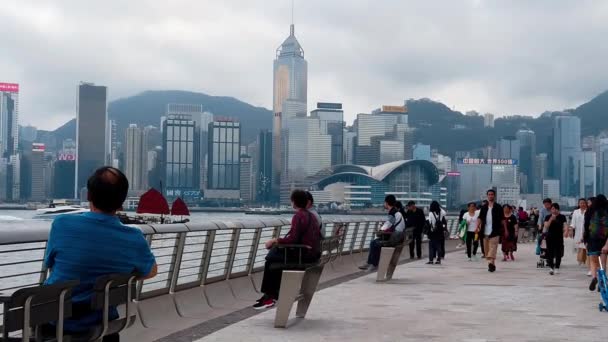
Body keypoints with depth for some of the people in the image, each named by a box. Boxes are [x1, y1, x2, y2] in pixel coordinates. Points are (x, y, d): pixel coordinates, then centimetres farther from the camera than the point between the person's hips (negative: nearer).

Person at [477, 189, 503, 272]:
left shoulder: (498, 207, 4)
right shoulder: (484, 207, 13)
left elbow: (502, 219, 4)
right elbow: (480, 218, 6)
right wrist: (478, 226, -10)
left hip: (494, 232, -4)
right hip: (485, 232, 4)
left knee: (493, 247, -16)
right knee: (486, 249, 7)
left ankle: (491, 263, -28)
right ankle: (492, 265, 17)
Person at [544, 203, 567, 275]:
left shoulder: (562, 217, 3)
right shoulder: (548, 217, 4)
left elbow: (565, 225, -4)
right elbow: (546, 226, -7)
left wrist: (565, 231, -24)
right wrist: (551, 219, -19)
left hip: (559, 237, 0)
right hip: (550, 237, 0)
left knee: (558, 253, 3)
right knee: (550, 253, -4)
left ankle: (557, 268, 13)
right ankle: (551, 267, -1)